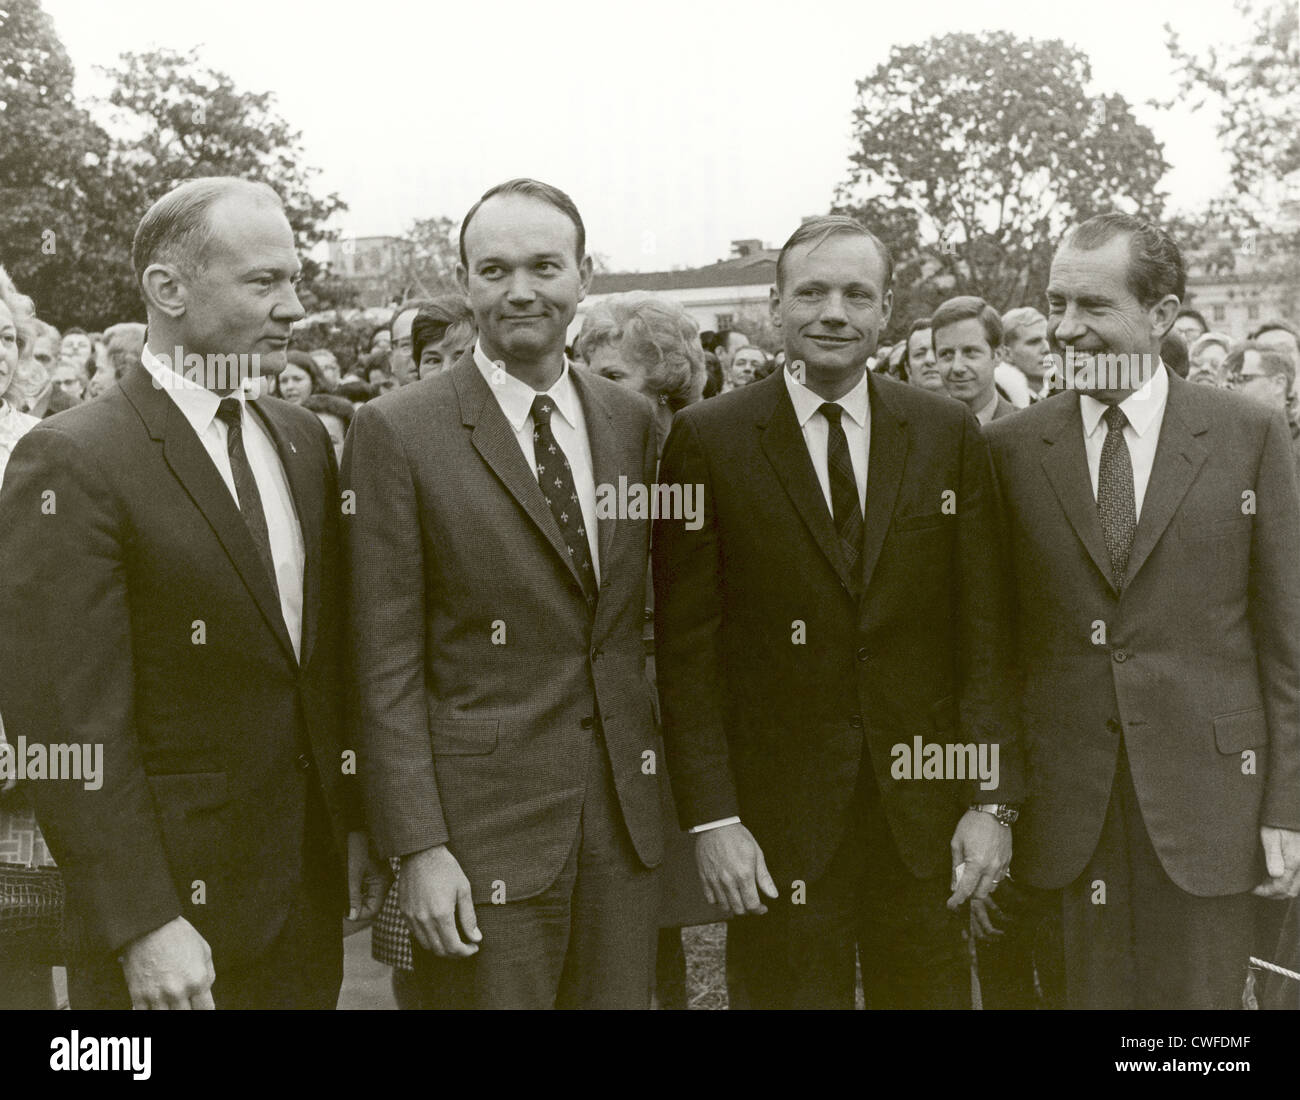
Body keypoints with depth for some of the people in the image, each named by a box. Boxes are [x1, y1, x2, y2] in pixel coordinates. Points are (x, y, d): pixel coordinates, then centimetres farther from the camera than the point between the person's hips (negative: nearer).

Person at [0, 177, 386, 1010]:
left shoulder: (304, 439, 7)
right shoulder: (70, 463, -15)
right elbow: (70, 726, -17)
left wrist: (357, 822, 10)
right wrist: (142, 925, -17)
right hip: (175, 898, -6)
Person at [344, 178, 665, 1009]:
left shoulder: (633, 420, 7)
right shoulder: (398, 431, -8)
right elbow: (387, 666, -9)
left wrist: (651, 777, 8)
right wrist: (418, 848, -12)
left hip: (625, 808, 5)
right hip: (483, 818, -4)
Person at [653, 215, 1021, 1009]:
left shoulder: (950, 435, 4)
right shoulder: (709, 441, -3)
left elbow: (984, 630, 3)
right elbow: (687, 645, -4)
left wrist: (994, 799, -3)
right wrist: (712, 817, -9)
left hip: (925, 806, 2)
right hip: (779, 818, -2)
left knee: (932, 992, 11)